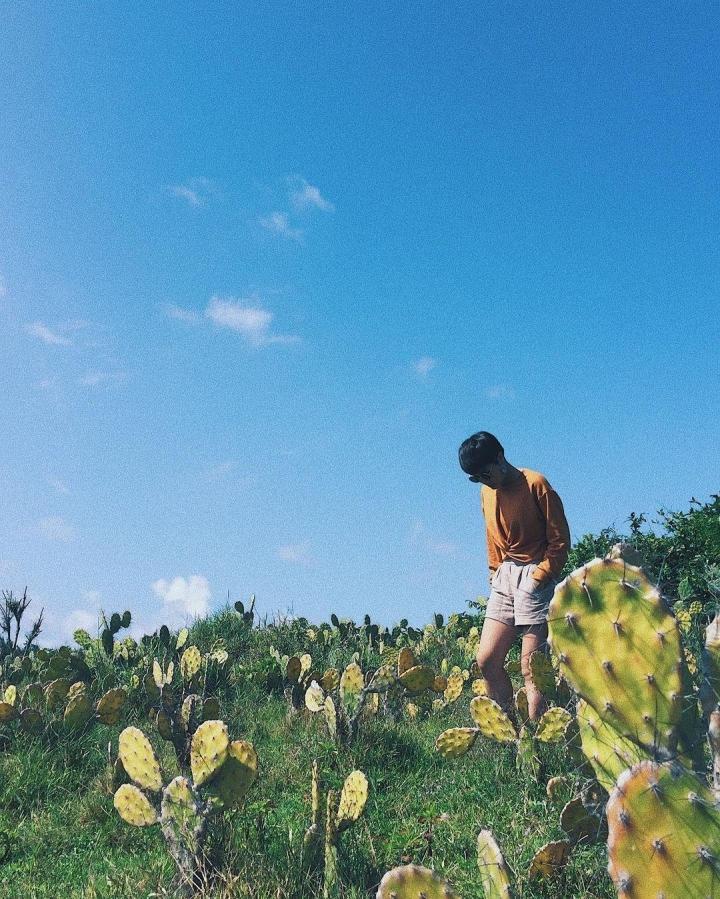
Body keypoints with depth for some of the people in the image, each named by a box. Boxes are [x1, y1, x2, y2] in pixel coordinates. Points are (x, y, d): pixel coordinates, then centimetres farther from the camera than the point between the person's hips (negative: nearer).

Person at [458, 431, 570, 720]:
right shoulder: (487, 491, 12)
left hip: (534, 579, -7)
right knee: (486, 660, 3)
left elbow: (560, 539, -9)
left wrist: (539, 577, -14)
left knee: (531, 668, -6)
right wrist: (495, 573, 10)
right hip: (504, 579, 7)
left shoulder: (535, 484, -10)